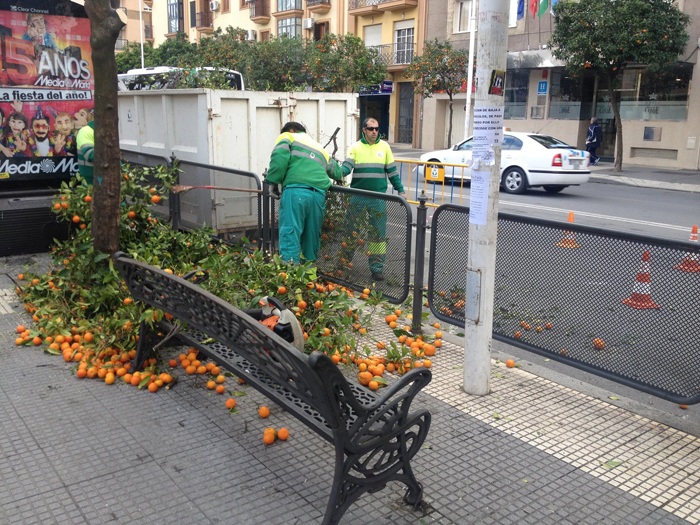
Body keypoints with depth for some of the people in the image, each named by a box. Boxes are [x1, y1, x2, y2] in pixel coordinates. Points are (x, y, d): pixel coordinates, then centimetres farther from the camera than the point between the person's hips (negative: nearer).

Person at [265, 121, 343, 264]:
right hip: (319, 193, 6)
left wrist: (272, 181, 4)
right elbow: (337, 172, 38)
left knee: (290, 234, -8)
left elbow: (279, 156, -3)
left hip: (296, 190, -5)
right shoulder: (320, 148, 33)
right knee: (312, 236, 13)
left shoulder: (288, 137, 16)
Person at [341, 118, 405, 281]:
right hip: (358, 197, 0)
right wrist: (340, 172, -32)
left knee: (378, 234, 2)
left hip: (378, 197, 1)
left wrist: (400, 189, 8)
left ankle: (377, 268, 8)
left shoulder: (384, 147, 8)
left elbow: (392, 171, 11)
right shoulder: (355, 147, 4)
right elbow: (347, 165, -10)